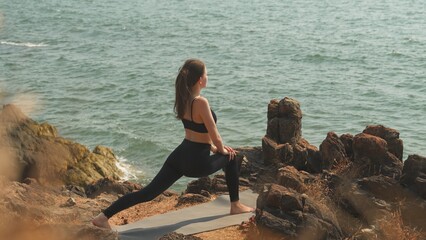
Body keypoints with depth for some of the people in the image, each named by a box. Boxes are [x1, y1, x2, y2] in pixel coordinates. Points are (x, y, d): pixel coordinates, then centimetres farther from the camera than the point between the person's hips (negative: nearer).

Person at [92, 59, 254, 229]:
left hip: (180, 155, 7)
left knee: (150, 192, 5)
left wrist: (213, 147, 20)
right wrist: (222, 150, 6)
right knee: (231, 158, 18)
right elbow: (214, 135, -14)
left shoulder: (183, 99, 6)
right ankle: (236, 206, 28)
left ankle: (104, 216, -3)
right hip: (197, 162, -7)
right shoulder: (201, 102, -21)